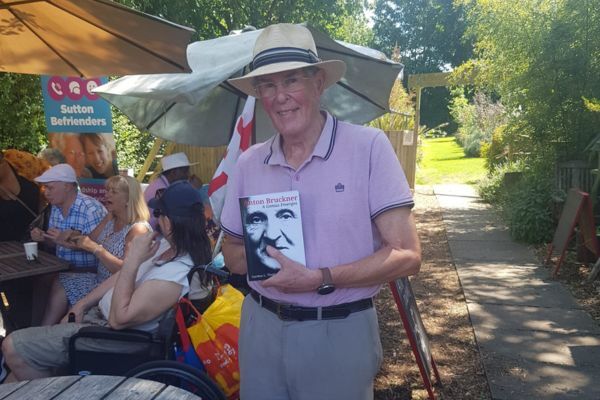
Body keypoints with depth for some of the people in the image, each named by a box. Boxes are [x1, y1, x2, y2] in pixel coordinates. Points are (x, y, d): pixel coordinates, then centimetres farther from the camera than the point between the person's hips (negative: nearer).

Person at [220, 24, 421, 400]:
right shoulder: (248, 164, 1)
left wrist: (320, 279, -22)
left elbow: (406, 255, -13)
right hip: (261, 327, 4)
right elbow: (233, 254, 9)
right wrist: (268, 257, -13)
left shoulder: (368, 146, -12)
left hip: (339, 333, -3)